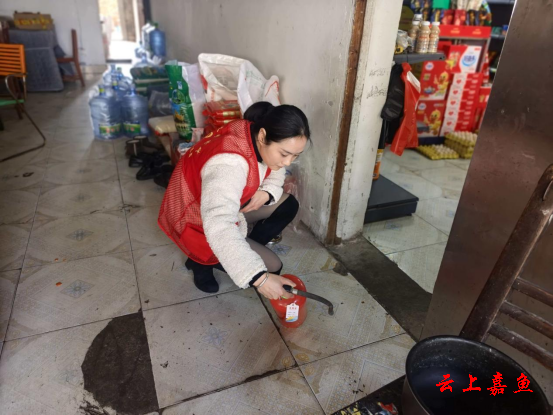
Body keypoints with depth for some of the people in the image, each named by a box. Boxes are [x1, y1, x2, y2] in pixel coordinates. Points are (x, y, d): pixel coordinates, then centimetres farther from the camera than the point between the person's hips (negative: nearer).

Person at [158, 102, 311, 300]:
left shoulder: (260, 141, -14)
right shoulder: (229, 163, -41)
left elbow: (275, 172, 6)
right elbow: (219, 228, -51)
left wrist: (267, 193, -18)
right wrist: (258, 277, -53)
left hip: (226, 205, 8)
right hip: (199, 222, -8)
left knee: (287, 205, -1)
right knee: (270, 267, -10)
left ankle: (248, 249, 6)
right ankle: (202, 261, 6)